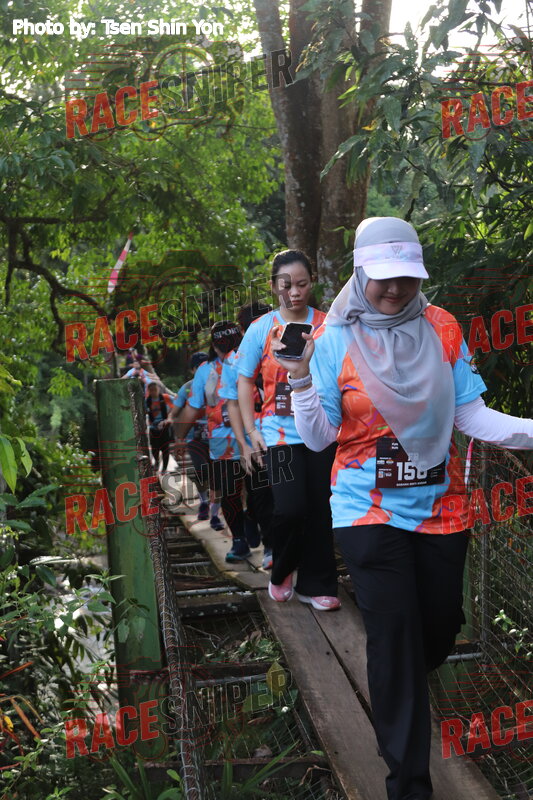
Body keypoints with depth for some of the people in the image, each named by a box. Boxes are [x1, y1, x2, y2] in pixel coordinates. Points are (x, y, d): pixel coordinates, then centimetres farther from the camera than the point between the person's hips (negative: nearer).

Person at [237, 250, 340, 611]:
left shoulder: (327, 325, 3)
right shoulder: (261, 329, 2)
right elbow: (245, 380, 7)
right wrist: (251, 430, 0)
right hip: (281, 433, -1)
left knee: (321, 509, 4)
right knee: (290, 508, -11)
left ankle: (315, 584, 21)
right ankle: (282, 572, 18)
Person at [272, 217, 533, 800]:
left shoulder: (443, 330, 0)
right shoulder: (334, 339, -6)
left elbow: (470, 415, -2)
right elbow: (319, 437, -6)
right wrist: (301, 380, -21)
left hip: (441, 506, 3)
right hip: (369, 509, -3)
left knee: (442, 621, 13)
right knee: (394, 633, -2)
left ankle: (402, 687, 50)